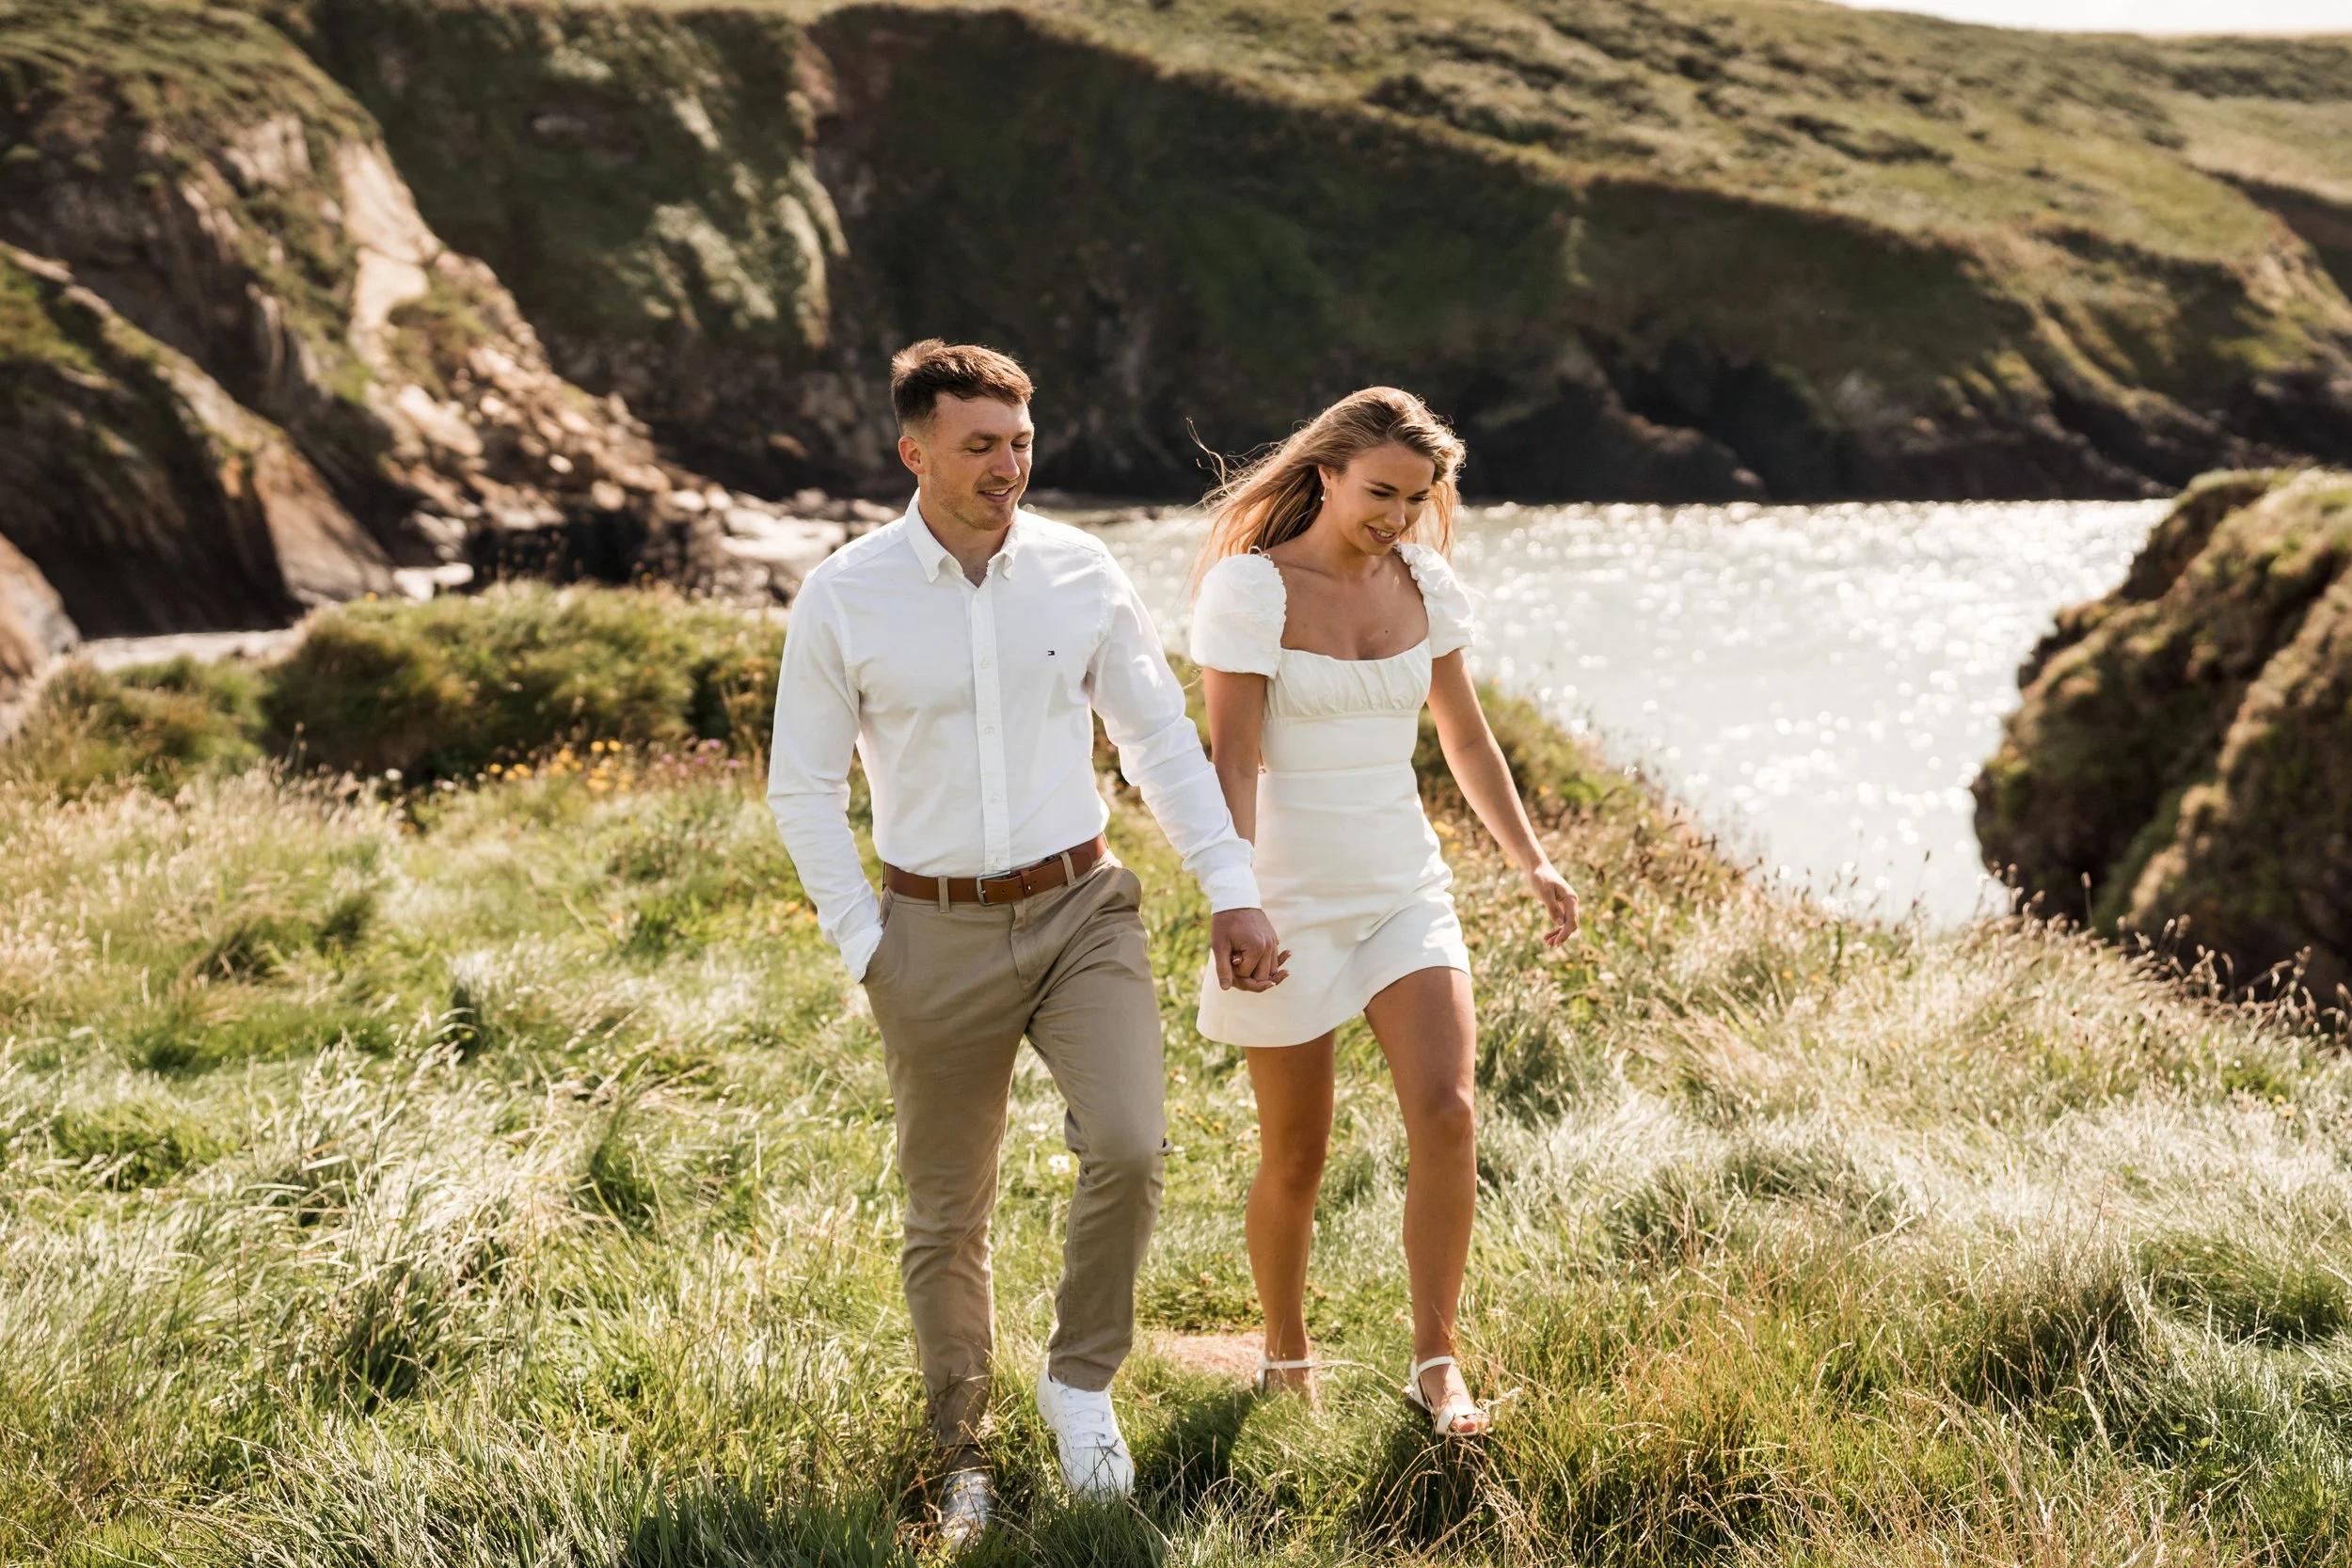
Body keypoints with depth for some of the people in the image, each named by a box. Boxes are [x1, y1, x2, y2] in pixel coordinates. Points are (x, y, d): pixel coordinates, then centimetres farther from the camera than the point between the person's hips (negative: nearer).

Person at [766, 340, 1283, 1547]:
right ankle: (962, 1456, 29)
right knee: (946, 1215, 9)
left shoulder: (1080, 572, -3)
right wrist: (862, 945, -4)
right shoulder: (841, 599, -7)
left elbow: (1160, 738, 4)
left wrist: (1233, 891, 0)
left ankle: (1081, 1383, 6)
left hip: (1081, 908, 1)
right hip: (937, 935, -1)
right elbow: (802, 788, 1)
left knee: (1129, 1147, -20)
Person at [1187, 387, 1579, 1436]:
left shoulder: (1425, 583, 5)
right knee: (1296, 1159, 5)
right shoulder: (1250, 588, -11)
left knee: (1445, 1111, -16)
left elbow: (1466, 738, 15)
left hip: (1405, 888, 4)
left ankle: (1435, 1363, -5)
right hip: (1291, 899, -4)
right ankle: (1285, 1359, 28)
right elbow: (1232, 762, -16)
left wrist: (1530, 861, 10)